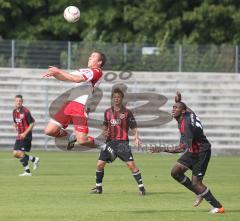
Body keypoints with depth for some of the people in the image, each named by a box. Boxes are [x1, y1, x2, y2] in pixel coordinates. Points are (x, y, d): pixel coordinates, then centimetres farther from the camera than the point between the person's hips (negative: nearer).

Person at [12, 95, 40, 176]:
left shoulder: (25, 111, -14)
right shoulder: (14, 112, 9)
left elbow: (32, 123, -14)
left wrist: (25, 133, -19)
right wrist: (15, 126, 0)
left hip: (26, 136, -8)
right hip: (19, 136, 8)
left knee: (21, 154, -12)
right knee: (15, 154, 5)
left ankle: (27, 171, 1)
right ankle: (34, 159, 20)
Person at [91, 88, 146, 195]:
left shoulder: (127, 112, 0)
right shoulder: (108, 112, 11)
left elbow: (134, 127, 0)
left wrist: (136, 137, -17)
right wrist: (104, 132, -2)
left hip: (122, 142, -4)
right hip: (110, 142, 4)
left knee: (131, 164, -14)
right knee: (100, 164, 0)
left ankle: (141, 187, -6)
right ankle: (98, 187, 16)